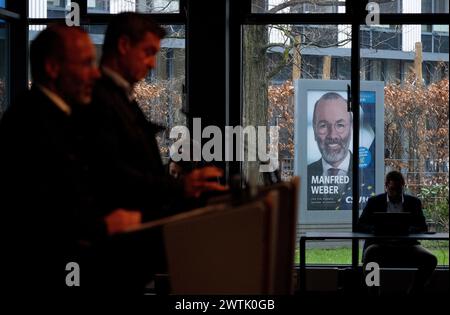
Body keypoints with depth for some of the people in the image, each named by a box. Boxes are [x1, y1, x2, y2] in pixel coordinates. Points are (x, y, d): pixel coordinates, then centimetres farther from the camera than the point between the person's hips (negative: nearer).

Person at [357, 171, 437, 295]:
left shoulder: (414, 202, 14)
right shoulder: (374, 202, 11)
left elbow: (422, 227, 7)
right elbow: (360, 226, 5)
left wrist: (408, 229, -17)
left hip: (406, 244, 1)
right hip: (381, 244, -1)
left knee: (430, 259, -27)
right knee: (370, 256, -37)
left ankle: (414, 293, -14)